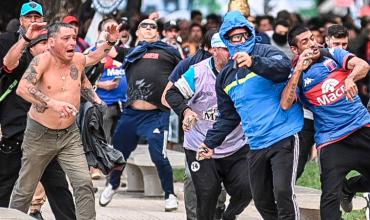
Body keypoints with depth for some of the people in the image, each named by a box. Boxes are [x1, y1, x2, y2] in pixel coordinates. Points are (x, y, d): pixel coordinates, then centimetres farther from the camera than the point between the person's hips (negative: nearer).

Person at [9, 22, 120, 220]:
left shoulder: (78, 60, -3)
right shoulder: (43, 60, -19)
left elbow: (93, 57, 23)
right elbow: (22, 88, -35)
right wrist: (52, 103, -46)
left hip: (70, 135, 3)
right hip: (40, 134, -3)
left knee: (84, 184, -12)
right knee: (25, 189, 11)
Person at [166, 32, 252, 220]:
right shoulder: (198, 72, -9)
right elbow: (173, 93, -2)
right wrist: (185, 111, -19)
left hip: (236, 147, 1)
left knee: (245, 188, -9)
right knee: (207, 195, 1)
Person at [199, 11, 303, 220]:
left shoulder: (265, 52, -2)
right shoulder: (225, 77, 17)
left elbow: (284, 68, -24)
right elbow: (228, 116, 25)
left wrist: (253, 62, -37)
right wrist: (211, 142, 18)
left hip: (284, 137, -7)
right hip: (257, 145, 7)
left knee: (283, 192, -19)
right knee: (262, 200, 10)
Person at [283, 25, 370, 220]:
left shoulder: (333, 55, 5)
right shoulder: (297, 75, 3)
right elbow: (285, 104, -14)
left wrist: (350, 78, -34)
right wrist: (298, 70, -17)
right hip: (331, 140, -2)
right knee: (330, 197, -13)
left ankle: (348, 188, 35)